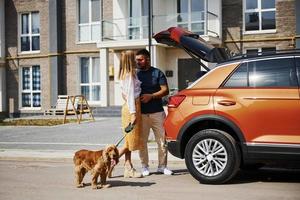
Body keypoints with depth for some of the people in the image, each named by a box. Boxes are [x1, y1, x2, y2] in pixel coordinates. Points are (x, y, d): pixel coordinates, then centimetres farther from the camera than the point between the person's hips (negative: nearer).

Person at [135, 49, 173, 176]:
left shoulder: (157, 73, 5)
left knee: (162, 140, 2)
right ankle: (144, 167, 14)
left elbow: (165, 90, -1)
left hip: (157, 113, -1)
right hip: (141, 114, 1)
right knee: (142, 142, 3)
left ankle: (162, 166, 14)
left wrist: (151, 96, -14)